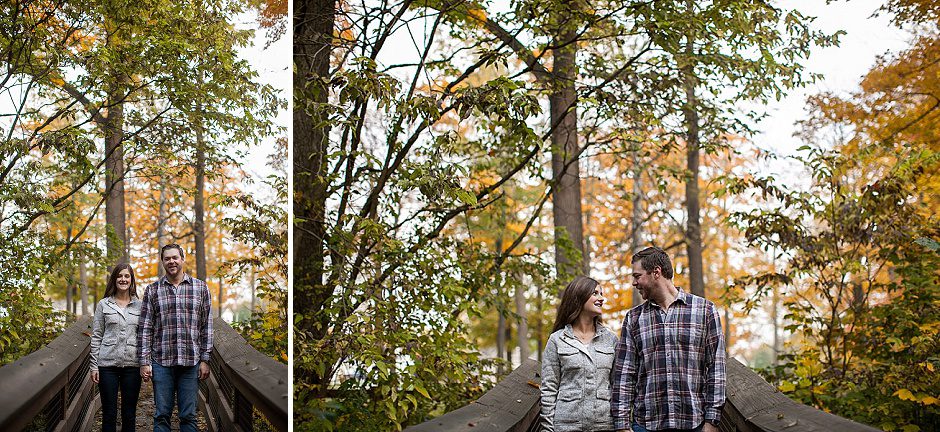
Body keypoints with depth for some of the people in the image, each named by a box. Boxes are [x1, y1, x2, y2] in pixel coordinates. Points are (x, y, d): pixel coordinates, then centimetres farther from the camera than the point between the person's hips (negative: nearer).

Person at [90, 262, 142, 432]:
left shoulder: (139, 305, 8)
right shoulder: (103, 305, 5)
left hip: (132, 364, 1)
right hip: (108, 364, -1)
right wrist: (94, 366, -1)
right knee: (109, 413, 3)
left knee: (129, 414, 5)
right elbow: (96, 336, 5)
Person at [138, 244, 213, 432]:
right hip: (161, 362, 0)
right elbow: (145, 328, 4)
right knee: (162, 415, 4)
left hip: (191, 362, 0)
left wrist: (205, 360, 0)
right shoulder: (152, 290, 6)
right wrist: (144, 362, -3)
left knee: (188, 416, 4)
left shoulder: (200, 288, 6)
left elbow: (206, 327, 6)